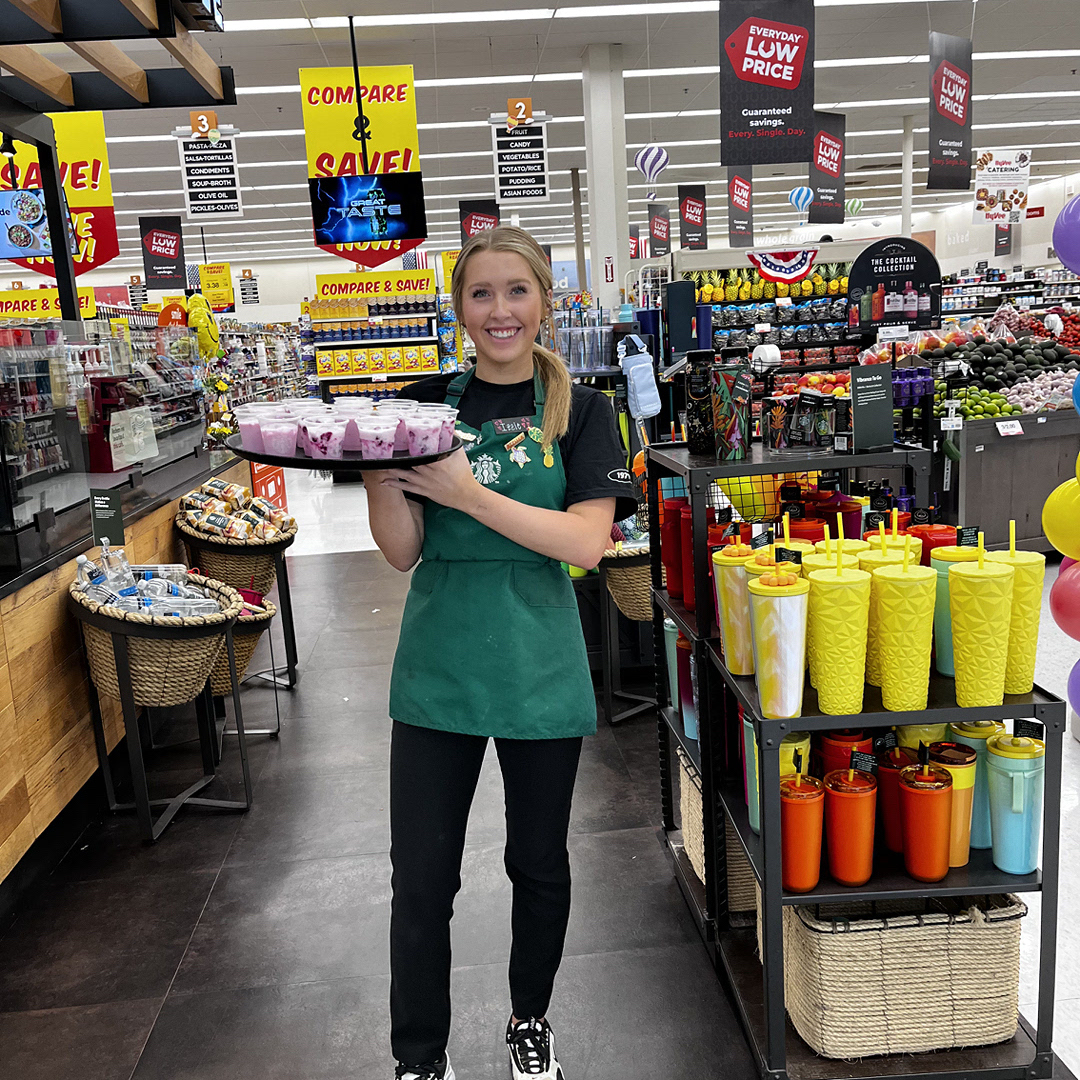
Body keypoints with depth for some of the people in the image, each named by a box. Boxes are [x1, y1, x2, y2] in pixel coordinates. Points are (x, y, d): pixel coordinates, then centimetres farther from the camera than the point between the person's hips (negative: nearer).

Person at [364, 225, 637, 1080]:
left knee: (539, 864, 16)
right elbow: (402, 552, -2)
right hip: (438, 670, 1)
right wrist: (379, 472, -21)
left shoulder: (579, 411, -2)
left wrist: (468, 492, -23)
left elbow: (587, 541, -15)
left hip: (540, 671, 0)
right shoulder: (428, 404, 1)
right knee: (422, 877, 7)